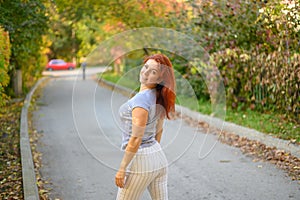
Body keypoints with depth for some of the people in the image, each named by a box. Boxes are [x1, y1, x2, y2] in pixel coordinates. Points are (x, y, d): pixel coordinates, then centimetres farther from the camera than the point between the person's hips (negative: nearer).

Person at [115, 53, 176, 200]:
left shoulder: (142, 98, -20)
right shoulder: (159, 98, 7)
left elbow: (136, 139, -21)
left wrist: (122, 168, -16)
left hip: (139, 160, -8)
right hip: (159, 157, 9)